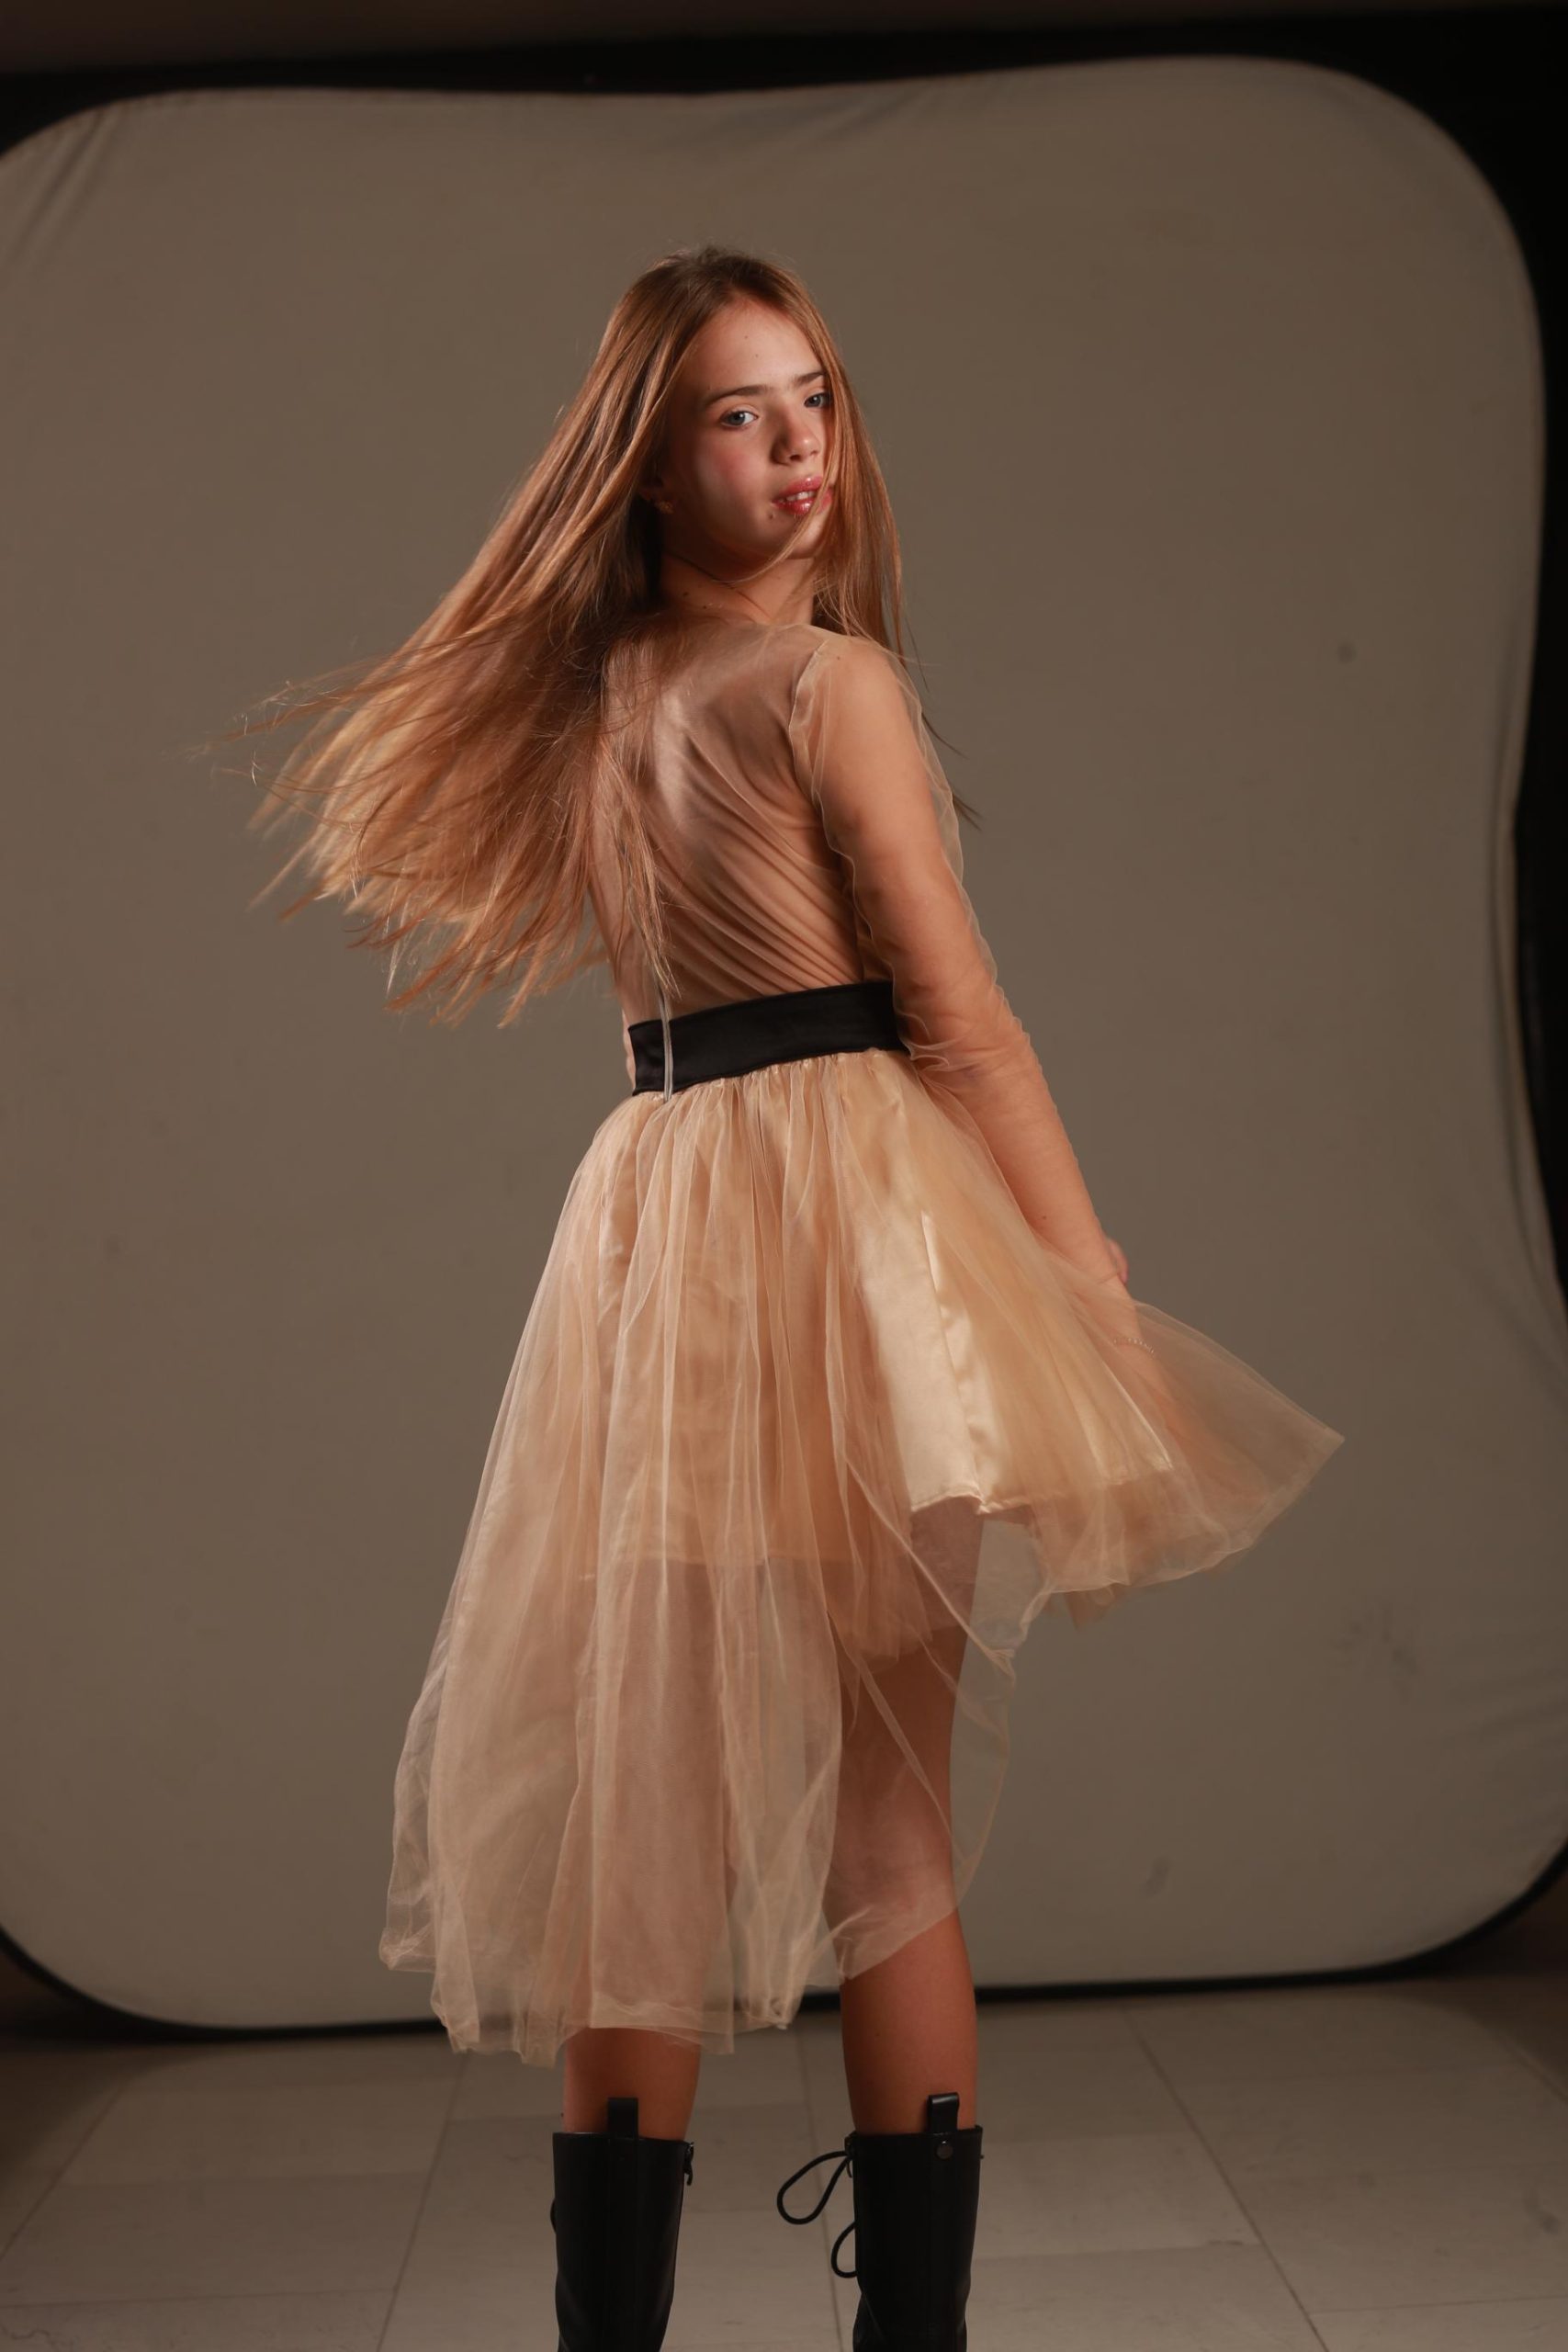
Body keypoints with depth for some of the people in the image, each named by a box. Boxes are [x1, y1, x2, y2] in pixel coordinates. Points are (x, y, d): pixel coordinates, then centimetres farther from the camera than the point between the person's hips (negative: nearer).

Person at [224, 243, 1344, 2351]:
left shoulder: (590, 702, 13)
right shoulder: (832, 679, -7)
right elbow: (964, 1021, -9)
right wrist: (1096, 1283, -7)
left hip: (648, 1217, 6)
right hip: (846, 1189, -6)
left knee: (644, 1823, 9)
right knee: (892, 1819, 3)